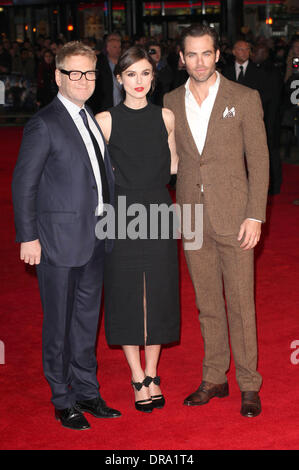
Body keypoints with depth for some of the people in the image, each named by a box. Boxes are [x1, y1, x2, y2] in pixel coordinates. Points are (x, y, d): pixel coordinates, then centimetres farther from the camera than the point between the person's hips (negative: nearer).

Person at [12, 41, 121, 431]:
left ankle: (87, 393, 27)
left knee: (87, 319, 15)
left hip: (95, 237, 7)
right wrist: (28, 237, -14)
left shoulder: (93, 120, 13)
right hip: (60, 238, -7)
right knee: (59, 323, 4)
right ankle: (64, 402, 16)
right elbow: (24, 183, -10)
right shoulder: (44, 124, -10)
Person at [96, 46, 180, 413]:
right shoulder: (105, 120, -4)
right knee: (126, 294, 4)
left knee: (157, 294, 7)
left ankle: (152, 375, 21)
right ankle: (138, 379, 17)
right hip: (122, 215, -2)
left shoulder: (165, 117, 4)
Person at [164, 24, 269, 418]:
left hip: (233, 217, -3)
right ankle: (214, 379, 25)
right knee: (207, 304, 13)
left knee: (240, 304, 2)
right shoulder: (171, 103, 7)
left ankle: (249, 385, 14)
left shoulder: (244, 99, -3)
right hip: (192, 219, 3)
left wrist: (255, 216, -10)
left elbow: (259, 160, -4)